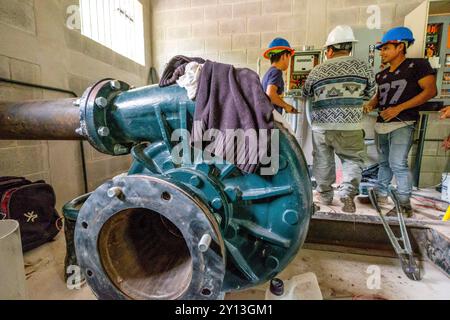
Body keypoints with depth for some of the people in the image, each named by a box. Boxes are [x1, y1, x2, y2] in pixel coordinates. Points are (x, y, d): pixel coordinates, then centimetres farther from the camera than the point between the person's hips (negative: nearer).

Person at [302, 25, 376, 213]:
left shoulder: (317, 71, 4)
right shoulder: (363, 67, 3)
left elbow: (305, 94, 17)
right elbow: (370, 94, 14)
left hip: (321, 125, 1)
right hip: (349, 125, -1)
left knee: (322, 161, 12)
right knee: (353, 159, 12)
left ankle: (325, 195, 24)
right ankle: (348, 192, -6)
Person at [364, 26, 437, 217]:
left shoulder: (417, 65, -1)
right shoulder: (381, 75, 16)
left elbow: (430, 91, -9)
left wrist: (399, 108, -17)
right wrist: (370, 105, 0)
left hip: (402, 124, -6)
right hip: (381, 124, 7)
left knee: (397, 163, -14)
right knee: (384, 162, 13)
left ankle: (405, 204, 0)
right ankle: (381, 194, 23)